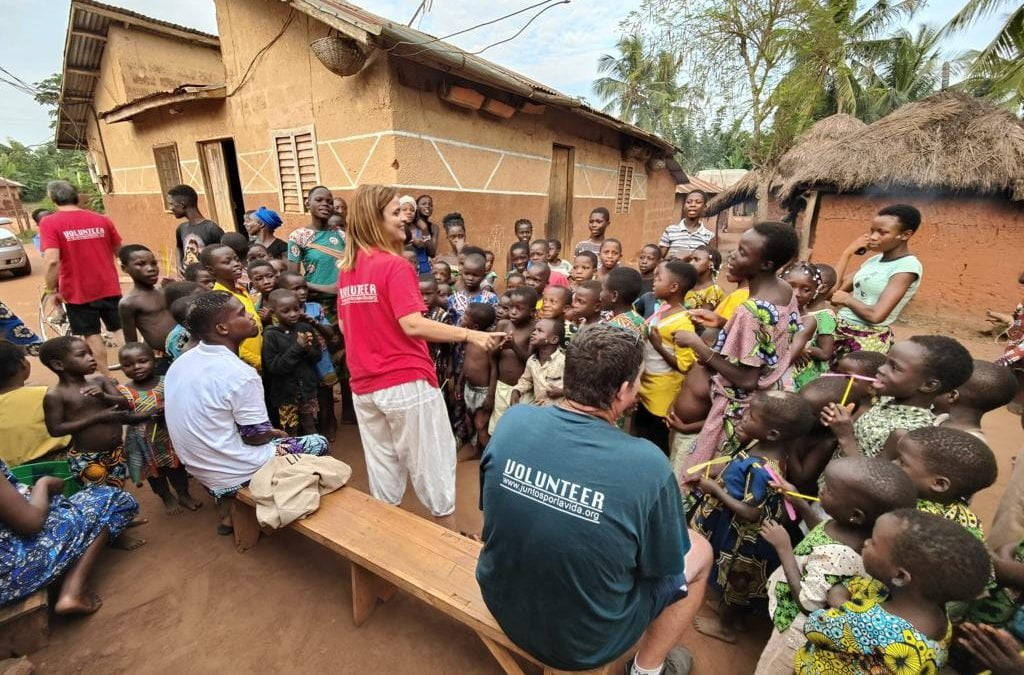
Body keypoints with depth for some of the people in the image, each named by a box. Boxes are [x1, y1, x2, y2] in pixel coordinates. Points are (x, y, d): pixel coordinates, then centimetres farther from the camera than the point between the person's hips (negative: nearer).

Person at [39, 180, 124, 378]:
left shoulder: (49, 223, -9)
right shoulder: (101, 220, 1)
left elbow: (52, 261, -18)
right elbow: (119, 252, 12)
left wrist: (51, 290, -5)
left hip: (77, 292, -2)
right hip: (109, 287, 2)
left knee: (92, 335, 11)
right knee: (120, 329, 12)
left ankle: (107, 378, 19)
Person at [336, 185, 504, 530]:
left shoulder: (347, 269, 9)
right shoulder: (394, 265, -14)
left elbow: (345, 326, 15)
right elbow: (412, 325, -23)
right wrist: (471, 335, -22)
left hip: (365, 386, 7)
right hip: (406, 382, -7)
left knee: (382, 465, 18)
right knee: (432, 463, 8)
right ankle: (451, 535, 23)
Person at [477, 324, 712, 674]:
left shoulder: (513, 420, -18)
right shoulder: (647, 464, -30)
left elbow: (488, 505, 0)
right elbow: (665, 567, -12)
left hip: (502, 606, 4)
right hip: (581, 644, -4)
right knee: (700, 551, 14)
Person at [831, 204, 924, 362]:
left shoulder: (908, 266, -12)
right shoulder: (873, 260, 10)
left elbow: (876, 315, -23)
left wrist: (847, 299, -7)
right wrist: (847, 253, 3)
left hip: (869, 340, -7)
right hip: (840, 331, 7)